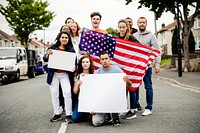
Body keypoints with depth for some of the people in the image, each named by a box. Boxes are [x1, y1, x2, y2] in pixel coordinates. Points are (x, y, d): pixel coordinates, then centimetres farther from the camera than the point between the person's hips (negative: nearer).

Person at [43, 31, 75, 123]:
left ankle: (68, 115, -2)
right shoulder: (53, 48, 7)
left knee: (67, 94, -11)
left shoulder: (71, 50, 6)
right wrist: (48, 54, -15)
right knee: (54, 94, 5)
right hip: (54, 74, 2)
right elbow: (45, 59, 6)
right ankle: (57, 114, 17)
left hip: (65, 75, -1)